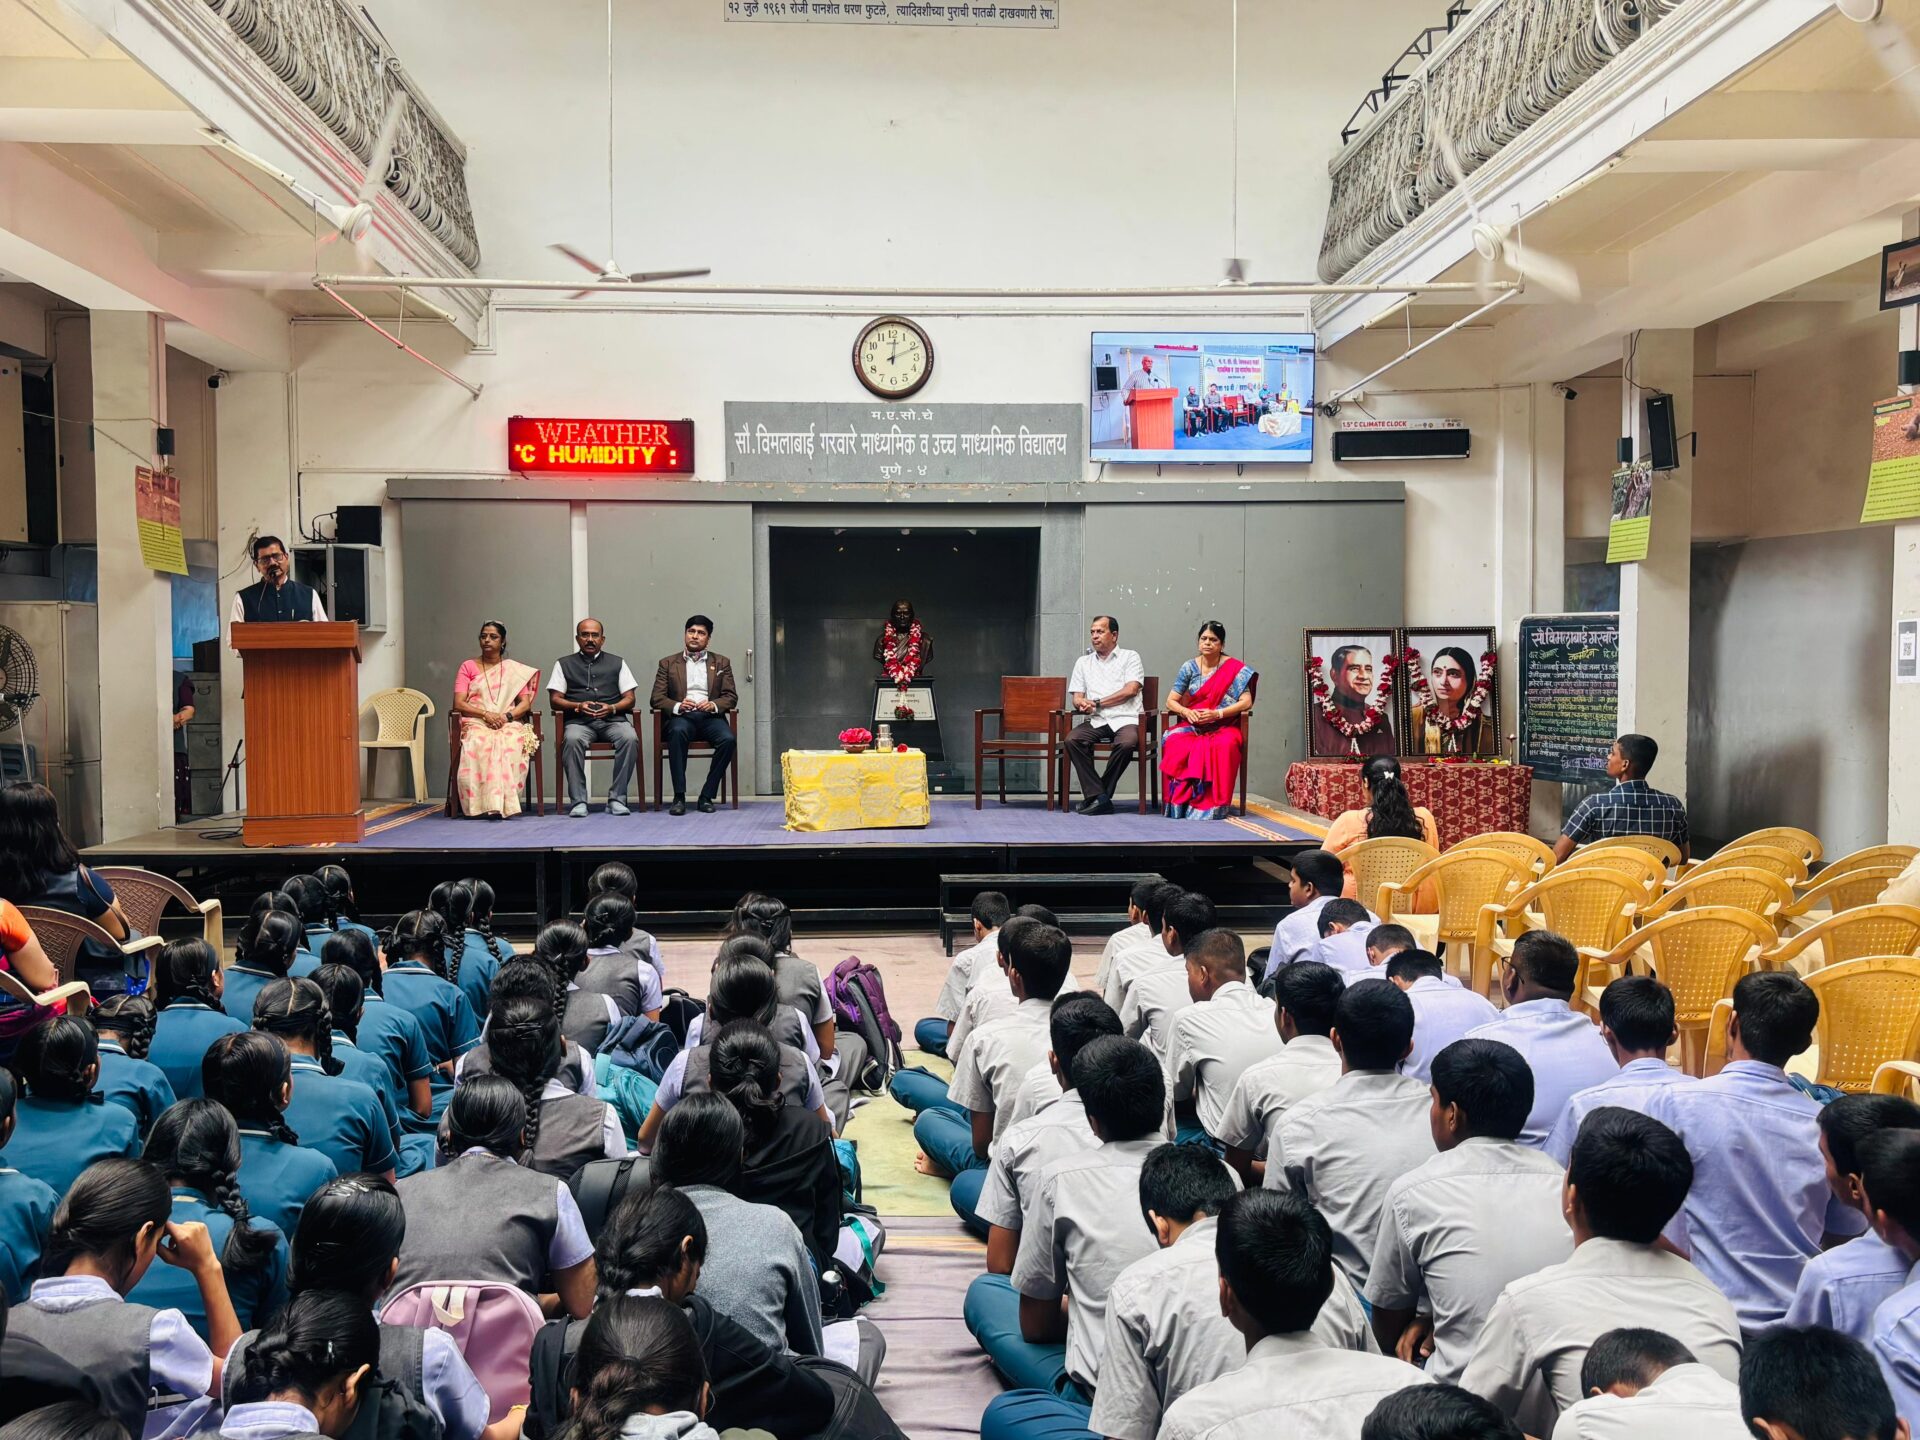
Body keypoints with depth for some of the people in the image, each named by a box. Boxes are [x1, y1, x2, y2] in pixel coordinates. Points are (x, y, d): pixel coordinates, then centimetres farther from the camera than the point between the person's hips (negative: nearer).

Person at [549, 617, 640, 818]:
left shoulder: (617, 663, 20)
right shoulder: (564, 664, 18)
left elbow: (629, 698, 12)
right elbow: (554, 699, 10)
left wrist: (611, 708, -9)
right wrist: (578, 706, -9)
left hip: (612, 719, 1)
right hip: (579, 721, -1)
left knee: (630, 738, -33)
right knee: (572, 740, -36)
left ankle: (616, 798, -27)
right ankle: (578, 801, -31)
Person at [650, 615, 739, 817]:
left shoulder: (722, 663, 19)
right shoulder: (668, 663, 16)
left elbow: (731, 697, 11)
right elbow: (656, 698, 8)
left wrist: (714, 705, -12)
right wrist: (677, 706, -14)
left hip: (710, 717, 1)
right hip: (681, 717, -1)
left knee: (728, 739, -32)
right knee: (678, 732, -37)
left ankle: (707, 796, -23)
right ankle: (679, 797, -34)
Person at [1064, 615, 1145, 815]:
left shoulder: (1130, 657, 11)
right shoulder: (1083, 662, 23)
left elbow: (1131, 690, -5)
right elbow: (1077, 697, 14)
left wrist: (1097, 703, -7)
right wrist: (1082, 704, -12)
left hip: (1125, 719, -3)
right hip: (1096, 722, 3)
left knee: (1126, 743, -36)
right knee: (1072, 739, -27)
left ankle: (1095, 796, -20)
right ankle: (1100, 798, -27)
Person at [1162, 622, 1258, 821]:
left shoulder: (1235, 669, 1)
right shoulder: (1189, 668, 8)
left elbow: (1246, 702, -7)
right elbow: (1171, 701, 8)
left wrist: (1217, 713, -19)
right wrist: (1185, 711, -14)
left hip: (1224, 727, -2)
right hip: (1193, 726, 2)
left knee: (1224, 746, -39)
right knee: (1173, 741, -33)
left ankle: (1213, 803, -30)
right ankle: (1181, 801, -28)